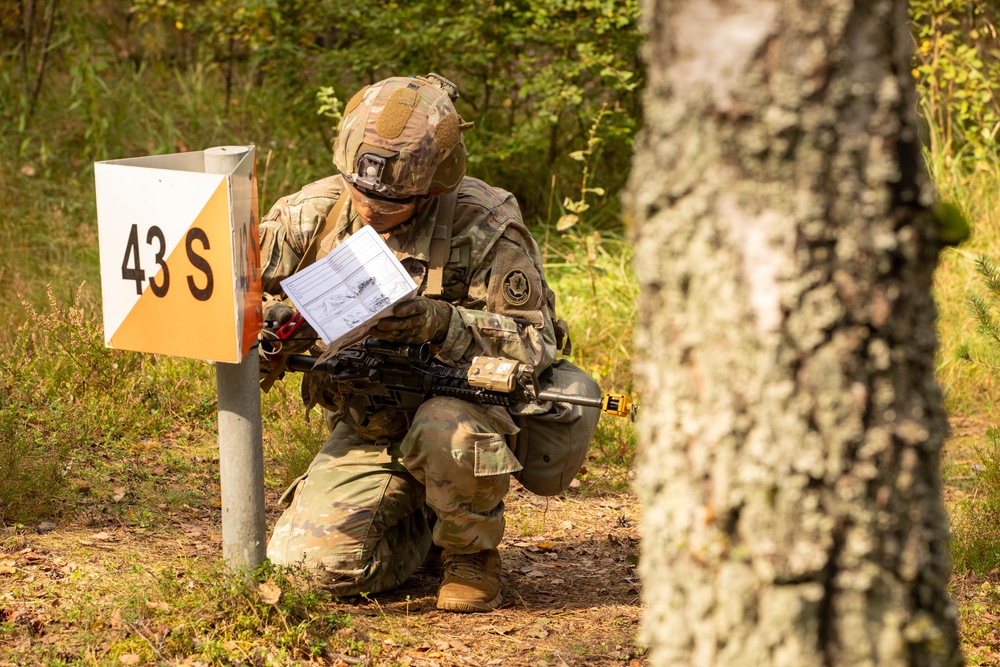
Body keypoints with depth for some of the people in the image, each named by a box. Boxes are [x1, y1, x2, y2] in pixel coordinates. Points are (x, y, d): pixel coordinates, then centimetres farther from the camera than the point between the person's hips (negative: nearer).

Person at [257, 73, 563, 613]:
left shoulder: (482, 225, -17)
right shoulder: (308, 217, -5)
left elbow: (533, 343, -17)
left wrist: (439, 324, -34)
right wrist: (270, 321, -21)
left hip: (465, 402, -4)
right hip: (363, 429, 4)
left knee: (446, 429, -40)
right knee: (316, 560, -16)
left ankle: (472, 554, -8)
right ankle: (424, 524, 17)